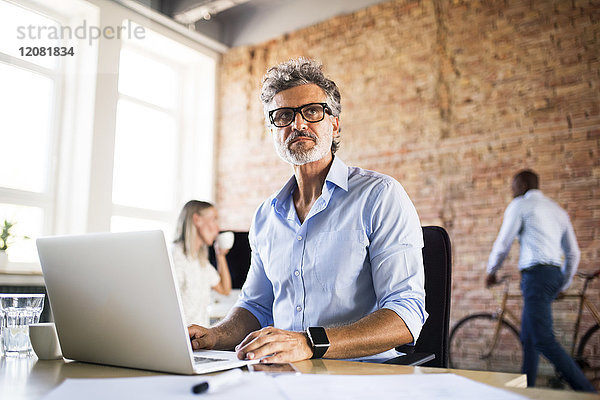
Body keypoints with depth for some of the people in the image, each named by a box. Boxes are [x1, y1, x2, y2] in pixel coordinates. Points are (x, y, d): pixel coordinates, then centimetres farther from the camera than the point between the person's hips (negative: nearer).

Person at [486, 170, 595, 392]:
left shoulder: (520, 205, 0)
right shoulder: (558, 210, 22)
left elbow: (503, 244, -1)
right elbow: (573, 253, 20)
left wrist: (491, 271, 14)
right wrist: (563, 285, 28)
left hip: (536, 274, -9)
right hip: (555, 273, 9)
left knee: (543, 341, -13)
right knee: (528, 339, 12)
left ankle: (586, 391, -17)